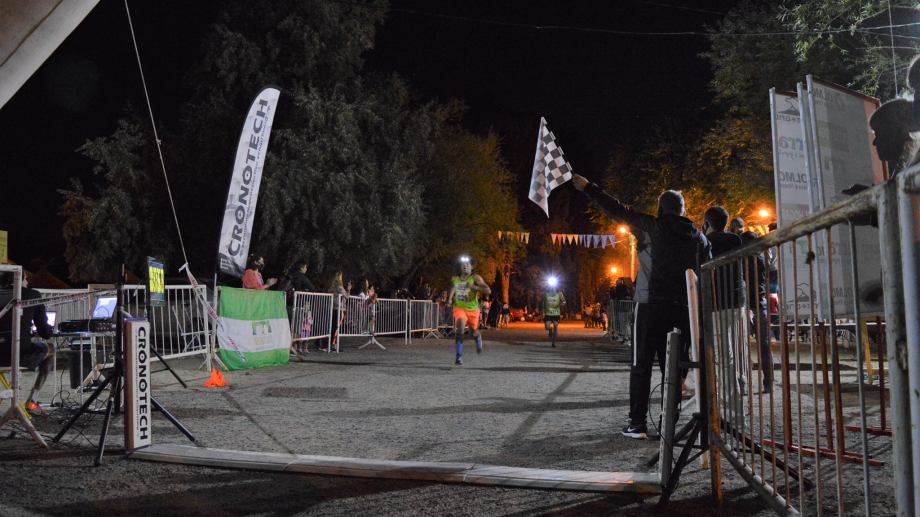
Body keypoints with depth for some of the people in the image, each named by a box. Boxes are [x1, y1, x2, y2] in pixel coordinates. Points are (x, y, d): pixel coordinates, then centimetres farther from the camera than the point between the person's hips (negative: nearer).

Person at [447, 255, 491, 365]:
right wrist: (450, 299, 9)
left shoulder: (475, 278, -9)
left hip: (473, 309, -1)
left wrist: (474, 287, -30)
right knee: (460, 328, -24)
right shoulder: (454, 279, 5)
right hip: (459, 308, 1)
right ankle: (459, 355, -21)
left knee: (474, 332, 15)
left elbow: (488, 291, -19)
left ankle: (479, 339, 55)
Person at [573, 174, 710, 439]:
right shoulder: (698, 237, 10)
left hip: (652, 305, -4)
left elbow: (618, 210, -2)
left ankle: (637, 423, -2)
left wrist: (587, 187, 3)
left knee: (641, 365, 1)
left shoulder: (653, 227, -3)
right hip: (684, 309, 4)